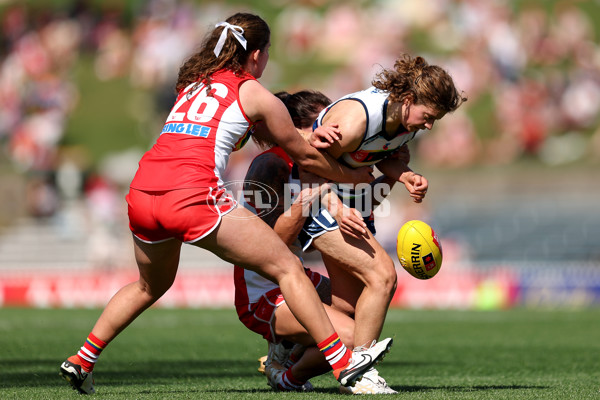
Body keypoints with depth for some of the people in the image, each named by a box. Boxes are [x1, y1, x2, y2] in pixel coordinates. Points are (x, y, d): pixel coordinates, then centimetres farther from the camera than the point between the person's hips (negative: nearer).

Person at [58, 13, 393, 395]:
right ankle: (342, 362, -1)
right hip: (193, 195, -6)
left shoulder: (192, 84, 27)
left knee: (151, 285, 32)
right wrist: (357, 176, 34)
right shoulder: (255, 95, 11)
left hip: (142, 193, 6)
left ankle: (81, 361, 30)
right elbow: (305, 158, 20)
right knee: (288, 267, 3)